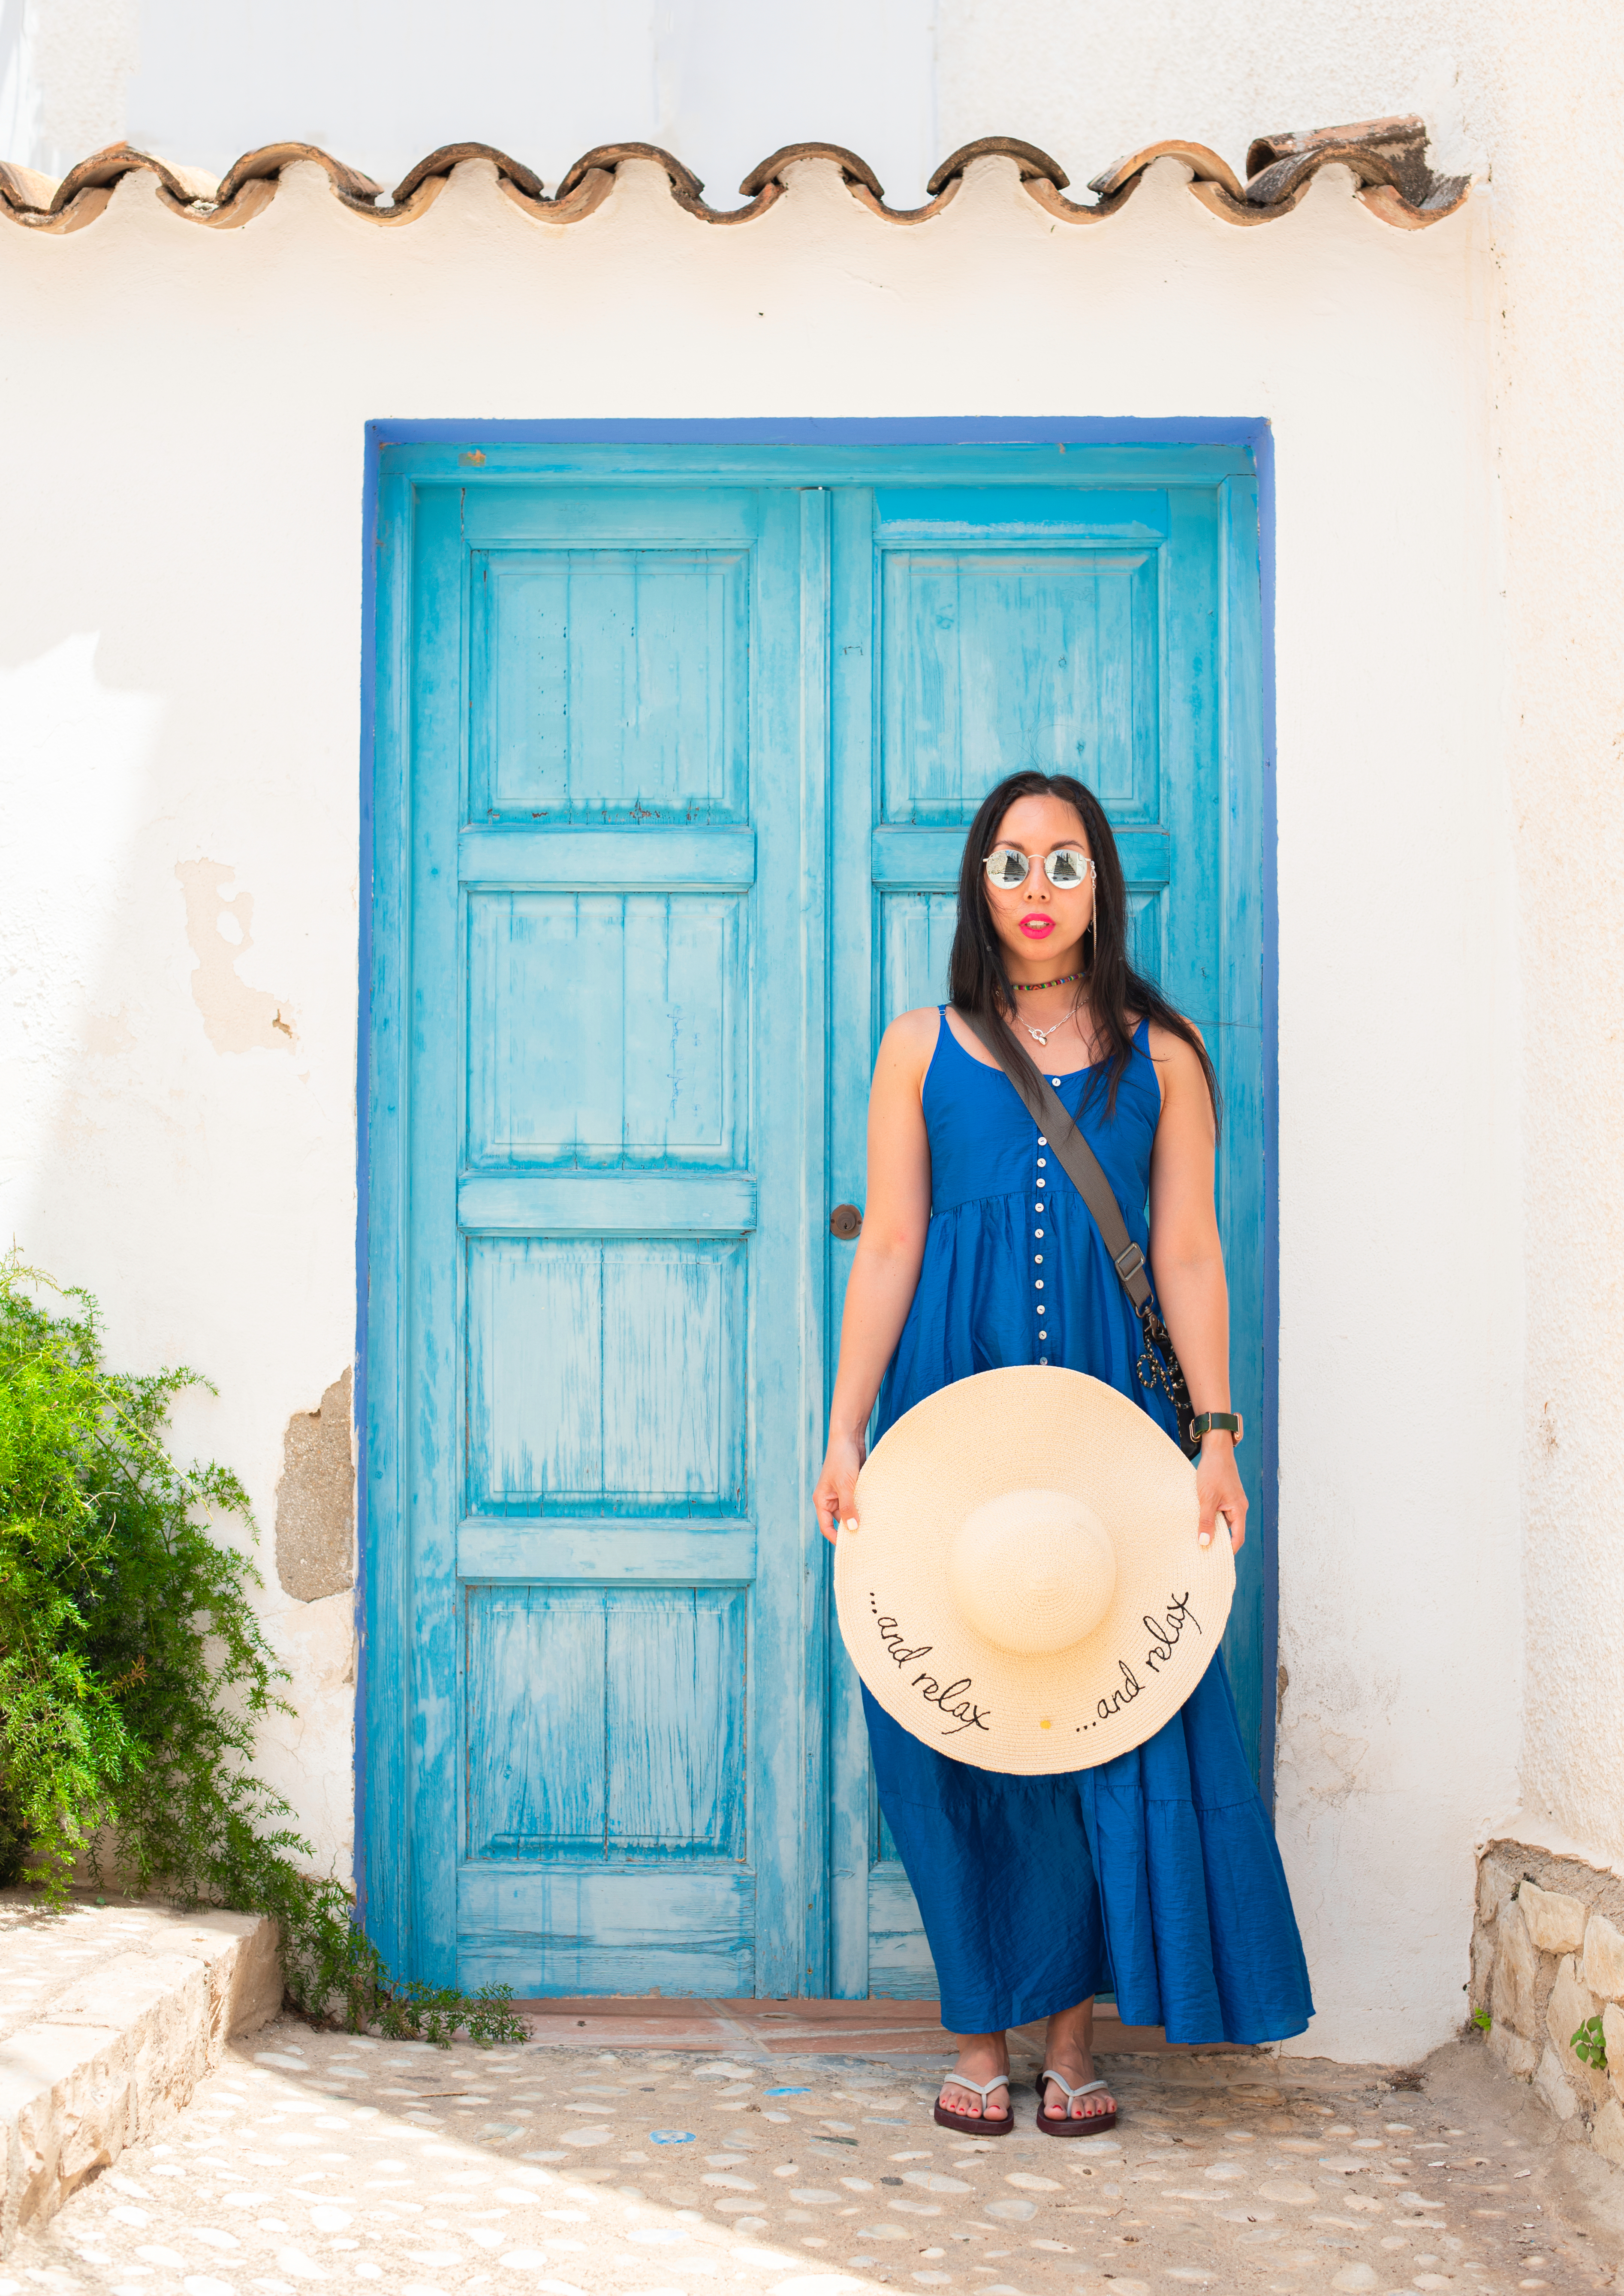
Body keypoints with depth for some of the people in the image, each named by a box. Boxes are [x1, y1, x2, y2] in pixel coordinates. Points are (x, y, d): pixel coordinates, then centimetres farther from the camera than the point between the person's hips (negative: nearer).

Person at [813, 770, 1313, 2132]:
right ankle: (981, 2030, 16)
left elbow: (1188, 1254, 3)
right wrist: (847, 1436, -2)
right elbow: (888, 1247, 4)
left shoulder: (1160, 1052, 7)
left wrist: (1214, 1436, -4)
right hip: (950, 1406, 0)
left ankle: (1077, 2030, 14)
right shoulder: (922, 1048, 7)